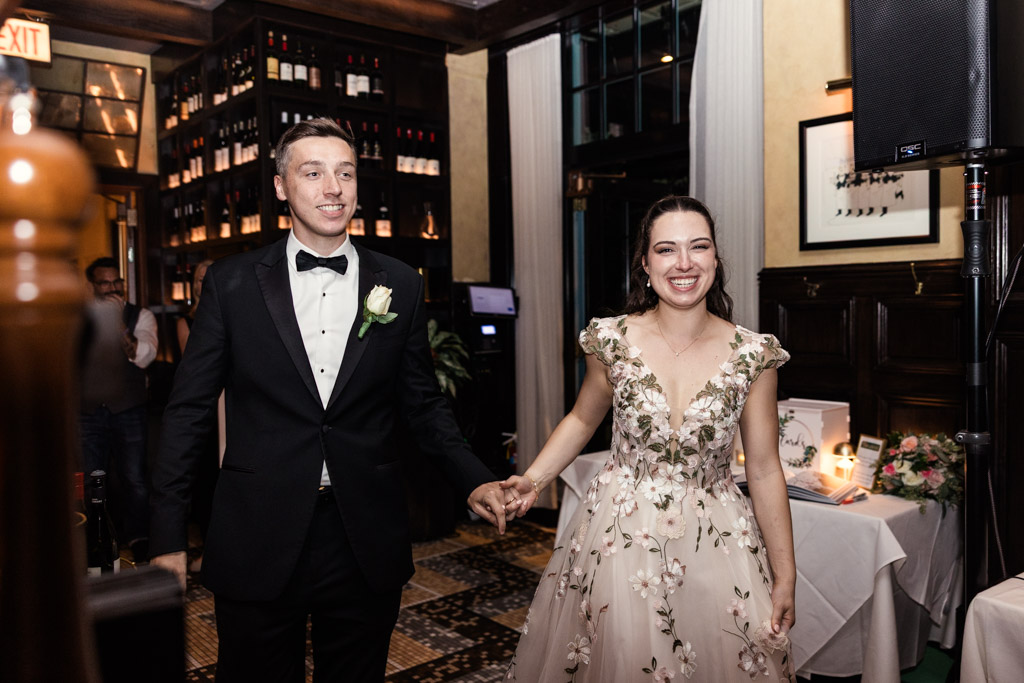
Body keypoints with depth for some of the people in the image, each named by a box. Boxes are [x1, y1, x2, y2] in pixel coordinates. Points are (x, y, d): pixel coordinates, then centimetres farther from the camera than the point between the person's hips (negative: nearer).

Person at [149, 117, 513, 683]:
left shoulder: (401, 286, 2)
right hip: (256, 549, -1)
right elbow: (188, 411, 1)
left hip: (368, 548, 2)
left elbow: (422, 403, 8)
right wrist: (168, 538, -1)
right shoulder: (231, 283, -1)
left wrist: (473, 480, -5)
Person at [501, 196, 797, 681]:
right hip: (617, 539, 0)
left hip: (715, 546, 0)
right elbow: (582, 420, 9)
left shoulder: (752, 355, -9)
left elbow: (764, 471, -2)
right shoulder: (611, 341, -8)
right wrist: (533, 479, -6)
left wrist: (785, 577, 1)